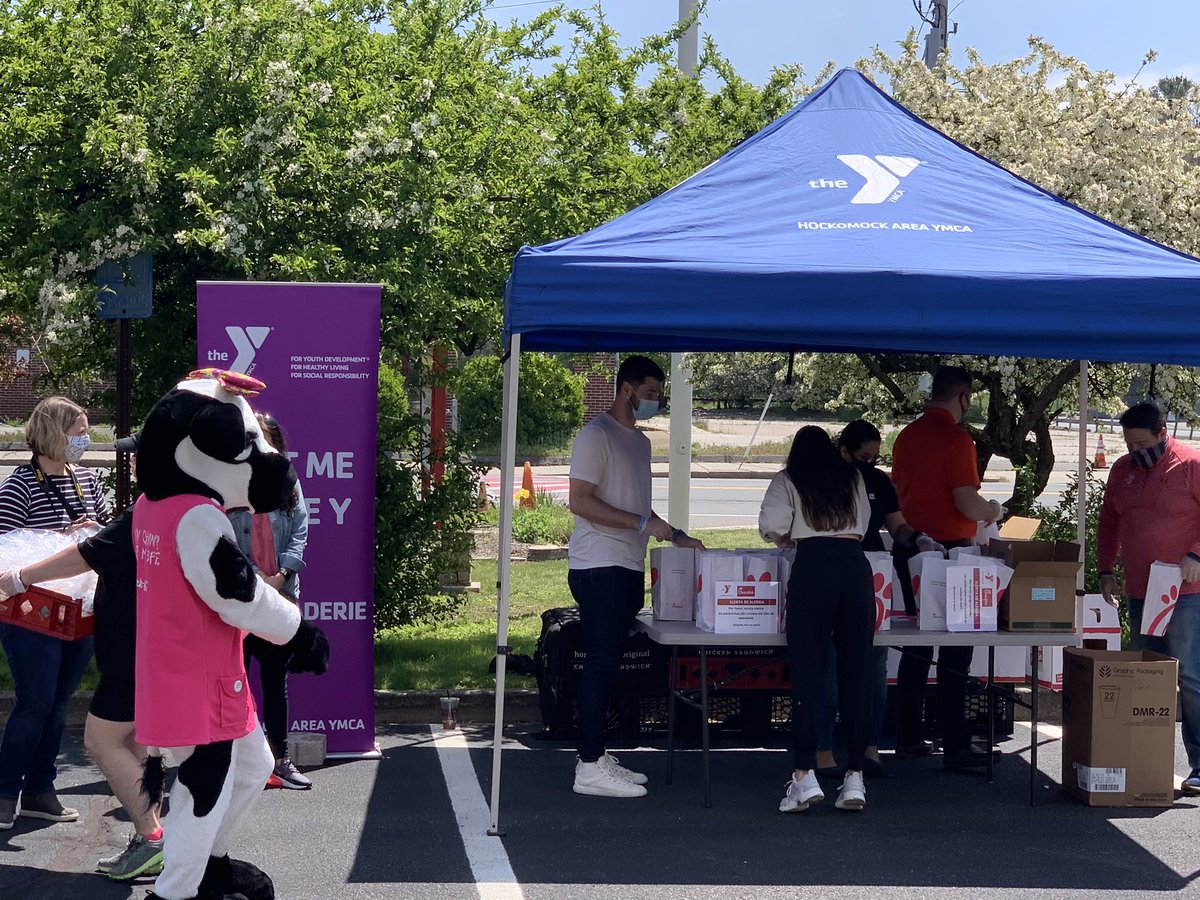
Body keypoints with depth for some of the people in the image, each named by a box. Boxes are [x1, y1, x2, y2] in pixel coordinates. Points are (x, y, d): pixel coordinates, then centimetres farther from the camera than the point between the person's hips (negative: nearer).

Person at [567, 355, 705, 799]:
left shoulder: (640, 442, 20)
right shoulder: (597, 435, -8)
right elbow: (580, 501, -16)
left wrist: (676, 536, 19)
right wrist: (641, 523, -18)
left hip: (628, 568, 9)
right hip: (599, 566, -9)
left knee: (608, 663, 11)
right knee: (601, 663, -10)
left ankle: (597, 756, 16)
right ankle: (590, 767, -9)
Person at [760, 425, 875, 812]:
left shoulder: (788, 481, 12)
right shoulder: (853, 479, 21)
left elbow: (771, 525, -1)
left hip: (813, 566, -3)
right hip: (856, 565, 3)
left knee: (807, 672, -3)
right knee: (855, 672, 4)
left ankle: (805, 775, -8)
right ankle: (854, 776, 5)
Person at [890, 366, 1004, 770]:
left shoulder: (907, 435, 10)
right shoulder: (956, 438, -14)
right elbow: (967, 504, -19)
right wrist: (991, 511, 1)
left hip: (912, 550, 7)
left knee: (915, 649, 13)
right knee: (955, 653, -2)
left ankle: (908, 738, 16)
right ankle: (956, 745, -1)